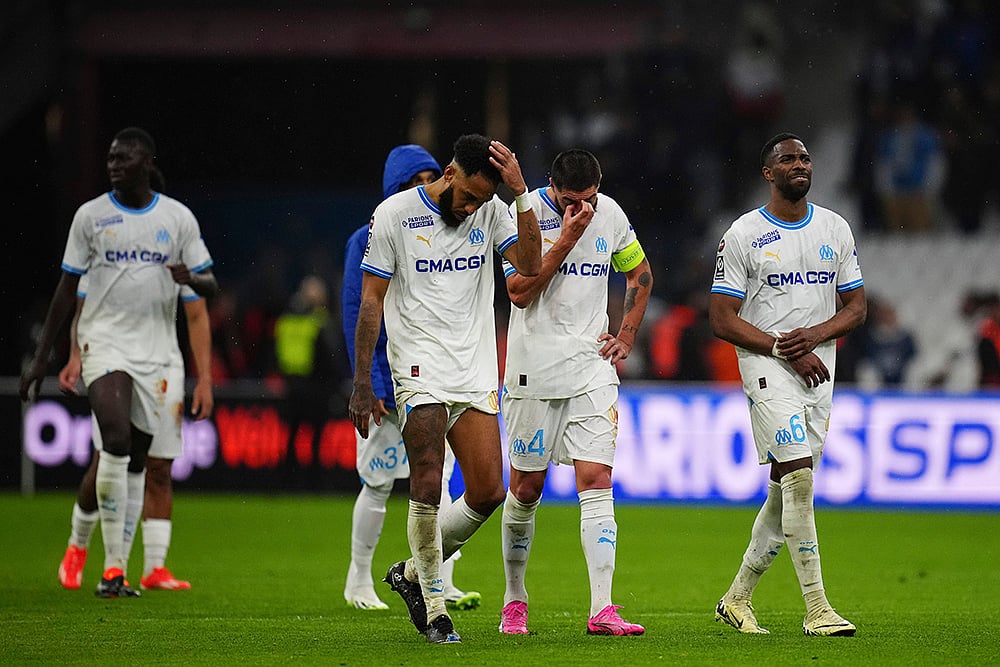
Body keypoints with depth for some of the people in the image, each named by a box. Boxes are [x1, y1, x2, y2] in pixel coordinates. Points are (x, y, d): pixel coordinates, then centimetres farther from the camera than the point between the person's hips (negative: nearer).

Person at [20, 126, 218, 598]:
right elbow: (67, 290, 6)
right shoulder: (91, 215, 3)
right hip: (104, 342, -2)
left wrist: (191, 278, -18)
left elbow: (210, 285, 8)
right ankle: (112, 569, -20)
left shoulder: (178, 218, 6)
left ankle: (117, 567, 14)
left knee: (135, 461, 5)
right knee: (117, 440, -22)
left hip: (157, 351, 2)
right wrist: (40, 359, 4)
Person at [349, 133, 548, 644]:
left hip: (476, 371, 4)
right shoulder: (394, 214, -3)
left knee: (488, 493, -1)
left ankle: (412, 572, 21)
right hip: (419, 366, -4)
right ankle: (434, 608, 0)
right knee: (428, 487, -13)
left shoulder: (491, 212, 7)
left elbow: (530, 266, -7)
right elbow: (371, 301, -1)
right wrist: (362, 385, -5)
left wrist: (521, 194, -12)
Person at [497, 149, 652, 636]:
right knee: (526, 487, 5)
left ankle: (602, 610, -14)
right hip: (534, 368, -2)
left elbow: (640, 272, 21)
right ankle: (514, 600, 23)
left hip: (593, 367, 3)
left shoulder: (610, 213, 3)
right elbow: (519, 291, -18)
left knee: (596, 480, -9)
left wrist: (626, 337, 11)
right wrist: (567, 238, -20)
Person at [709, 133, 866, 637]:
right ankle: (816, 608, -19)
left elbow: (856, 307, 12)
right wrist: (785, 349, -14)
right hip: (766, 367, -5)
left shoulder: (836, 230, 11)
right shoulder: (743, 235, -3)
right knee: (799, 477, -18)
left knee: (786, 489, 8)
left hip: (819, 369, 5)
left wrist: (814, 335, -8)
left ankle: (737, 598, 23)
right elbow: (722, 319, -5)